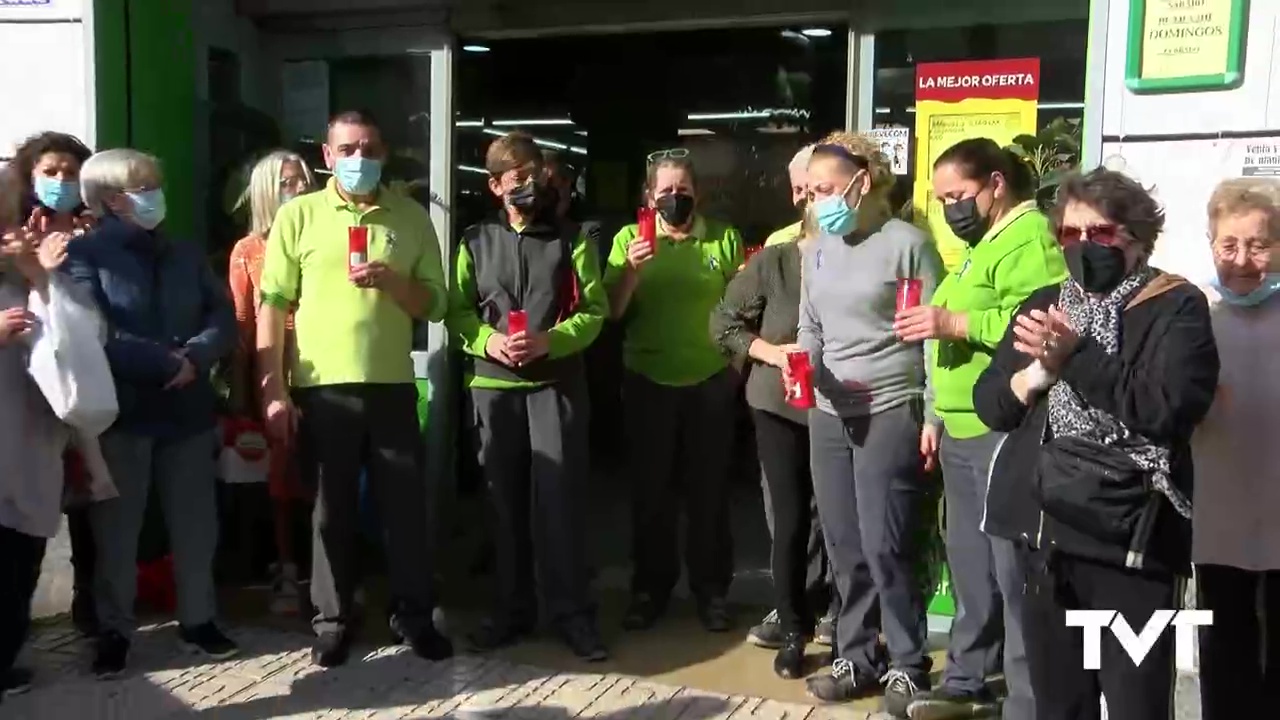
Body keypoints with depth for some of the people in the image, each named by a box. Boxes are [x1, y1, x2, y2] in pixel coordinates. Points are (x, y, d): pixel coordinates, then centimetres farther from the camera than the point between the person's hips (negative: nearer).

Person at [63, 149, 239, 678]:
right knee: (117, 528, 6)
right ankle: (114, 630, 19)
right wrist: (168, 361, -16)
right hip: (120, 412, -4)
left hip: (188, 409, 5)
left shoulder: (185, 255, 14)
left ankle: (198, 618, 24)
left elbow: (224, 317, 6)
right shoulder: (84, 255, -4)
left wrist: (195, 357, -14)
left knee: (196, 522, 10)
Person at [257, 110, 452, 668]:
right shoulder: (298, 215, 1)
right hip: (321, 387, -1)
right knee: (331, 510, 10)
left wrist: (389, 280, -14)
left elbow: (435, 305, 5)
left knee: (406, 505, 7)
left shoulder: (411, 217, 7)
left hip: (392, 385, 1)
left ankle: (413, 615, 23)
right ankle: (332, 620, 24)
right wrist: (273, 389, -7)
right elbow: (272, 305, -2)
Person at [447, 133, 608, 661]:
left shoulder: (572, 238, 6)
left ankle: (573, 612, 4)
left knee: (557, 497, -6)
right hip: (493, 385, 3)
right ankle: (513, 609, 20)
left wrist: (549, 341, -16)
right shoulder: (476, 242, 12)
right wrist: (487, 340, -12)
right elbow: (457, 310, 8)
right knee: (506, 501, 9)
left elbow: (594, 310, 0)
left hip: (557, 383, -2)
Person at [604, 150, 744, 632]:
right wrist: (631, 268, -19)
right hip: (647, 383, 1)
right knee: (650, 490, 9)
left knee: (708, 491, 9)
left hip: (711, 382, 0)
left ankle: (711, 591, 20)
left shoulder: (724, 238, 1)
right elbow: (612, 312, -5)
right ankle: (650, 589, 22)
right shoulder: (629, 239, 2)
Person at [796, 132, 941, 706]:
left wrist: (934, 416, -8)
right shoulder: (817, 250, 11)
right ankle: (856, 658, 24)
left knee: (885, 549, -4)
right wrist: (803, 360, -3)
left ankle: (907, 667, 12)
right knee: (844, 549, 10)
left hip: (891, 412, -6)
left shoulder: (907, 243, -6)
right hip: (829, 414, 6)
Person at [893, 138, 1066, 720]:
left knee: (1012, 570, -5)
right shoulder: (985, 244, 21)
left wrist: (956, 324, -25)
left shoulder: (1030, 237, -11)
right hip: (964, 430, 10)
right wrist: (938, 415, 23)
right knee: (970, 564, 16)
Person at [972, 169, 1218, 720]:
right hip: (1046, 536, 5)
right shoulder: (1044, 305, 12)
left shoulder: (1176, 308, -4)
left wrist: (1075, 356, -19)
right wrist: (1040, 371, -11)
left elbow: (1168, 408, -20)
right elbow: (988, 404, 8)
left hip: (1130, 543, -5)